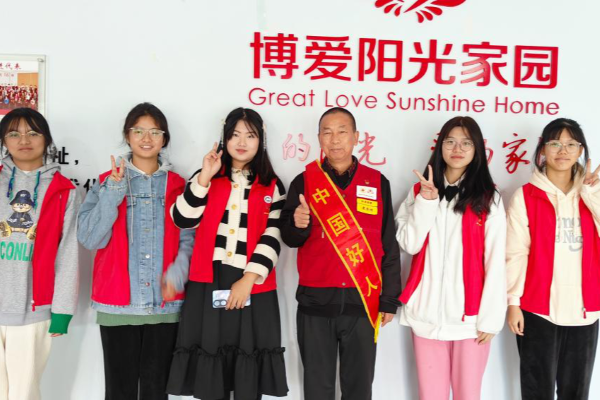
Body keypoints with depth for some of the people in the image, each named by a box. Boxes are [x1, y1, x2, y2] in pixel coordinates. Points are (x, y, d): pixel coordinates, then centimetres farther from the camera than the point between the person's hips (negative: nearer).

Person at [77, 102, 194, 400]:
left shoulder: (178, 186, 9)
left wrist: (178, 272, -15)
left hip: (165, 303, 1)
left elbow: (188, 238, 4)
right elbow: (90, 239, -6)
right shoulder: (106, 183, 6)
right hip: (117, 303, -1)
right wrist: (113, 192, -14)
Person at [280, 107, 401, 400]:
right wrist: (298, 225, -21)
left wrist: (389, 299, 3)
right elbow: (289, 238, 2)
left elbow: (389, 246, 6)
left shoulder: (378, 183, 5)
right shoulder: (304, 182, 4)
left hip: (362, 301, 0)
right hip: (315, 301, 0)